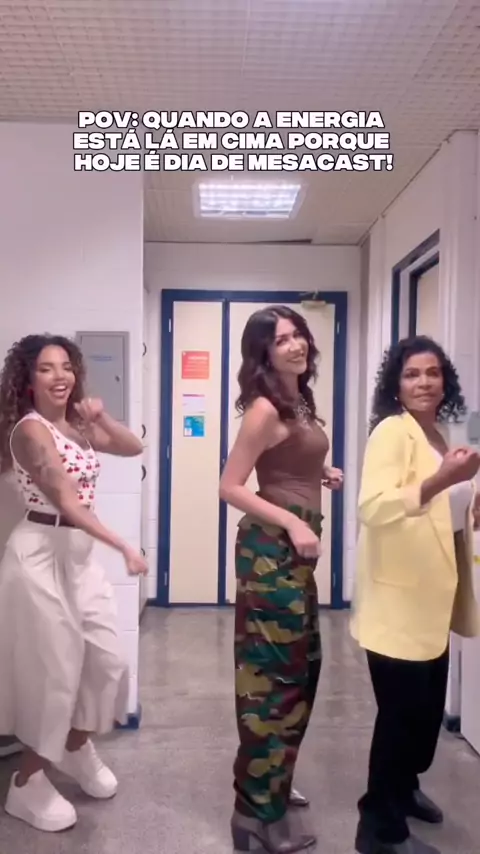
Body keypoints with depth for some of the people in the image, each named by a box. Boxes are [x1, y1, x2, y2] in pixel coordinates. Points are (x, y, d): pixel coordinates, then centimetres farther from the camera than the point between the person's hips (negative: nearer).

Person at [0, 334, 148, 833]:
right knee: (54, 669, 2)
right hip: (40, 553, -8)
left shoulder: (75, 425, 9)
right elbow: (66, 501, -22)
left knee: (107, 660, 13)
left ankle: (77, 749, 39)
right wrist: (124, 547, -26)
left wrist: (101, 419, -4)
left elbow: (133, 448, 15)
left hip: (79, 551, 8)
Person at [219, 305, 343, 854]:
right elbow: (230, 486, -18)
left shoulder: (300, 401, 12)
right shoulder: (265, 408, -15)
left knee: (300, 667, 19)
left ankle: (271, 783, 36)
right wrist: (292, 523, -22)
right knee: (275, 672, -2)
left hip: (295, 550, 10)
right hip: (271, 548, -10)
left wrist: (323, 473, 8)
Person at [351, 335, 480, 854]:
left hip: (432, 595, 9)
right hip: (398, 597, -9)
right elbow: (372, 506, -28)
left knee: (429, 705, 18)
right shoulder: (392, 431, -14)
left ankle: (404, 787, 42)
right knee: (402, 709, -2)